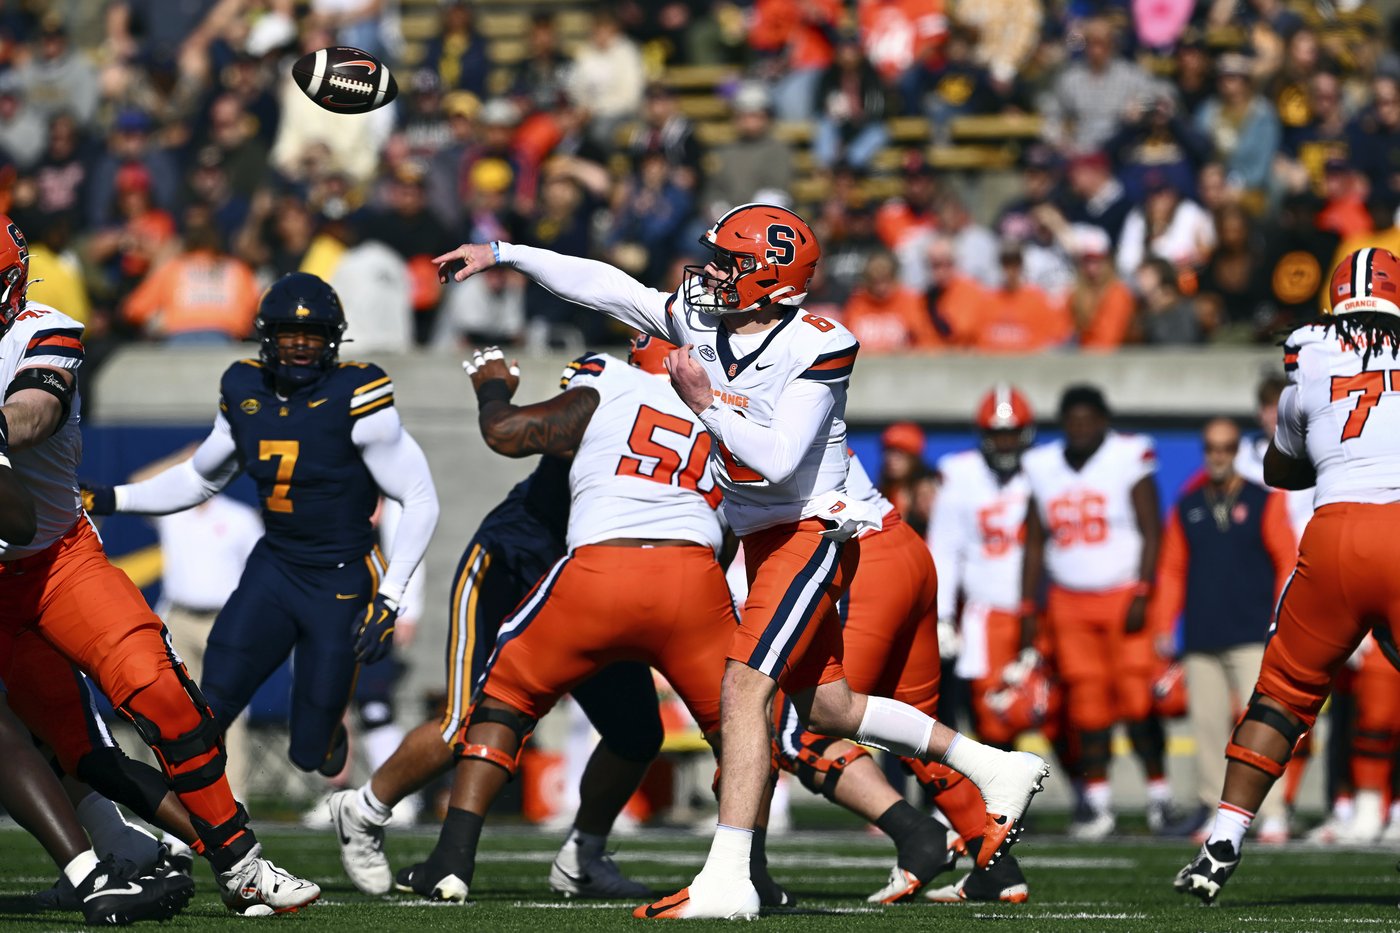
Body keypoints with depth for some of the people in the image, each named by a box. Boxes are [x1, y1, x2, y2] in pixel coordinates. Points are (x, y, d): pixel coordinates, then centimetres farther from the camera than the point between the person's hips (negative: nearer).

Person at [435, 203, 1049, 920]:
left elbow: (779, 460, -25)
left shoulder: (816, 348, -19)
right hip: (763, 537, 9)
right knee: (824, 707, 14)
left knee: (744, 687, -19)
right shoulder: (700, 322, 2)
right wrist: (501, 255, 10)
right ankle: (997, 770, 28)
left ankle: (727, 880, -23)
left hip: (809, 531, -8)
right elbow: (604, 287, 9)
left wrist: (707, 405, -20)